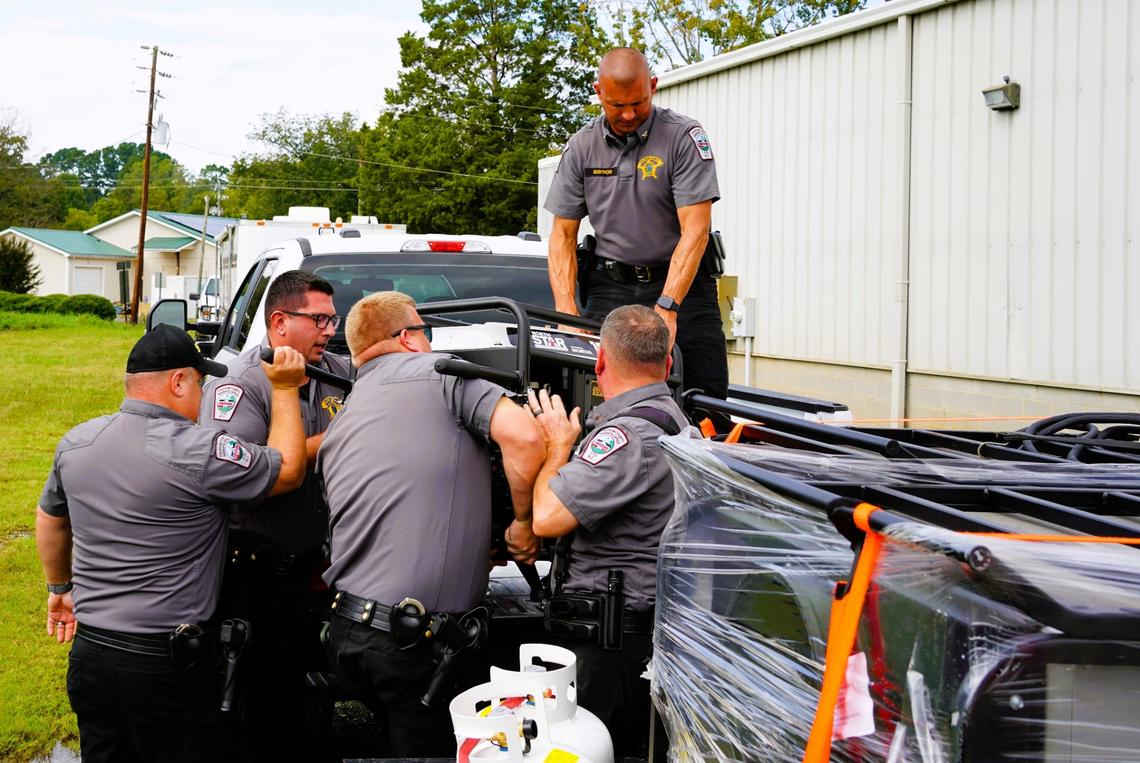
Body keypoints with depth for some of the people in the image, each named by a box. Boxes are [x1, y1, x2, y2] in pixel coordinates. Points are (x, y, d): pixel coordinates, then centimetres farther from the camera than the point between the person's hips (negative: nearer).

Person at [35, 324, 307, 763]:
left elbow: (50, 520, 20)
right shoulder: (198, 451, -18)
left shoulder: (75, 443, 4)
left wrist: (60, 588, 35)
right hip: (166, 664, -7)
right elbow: (288, 471, -6)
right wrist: (285, 389, 3)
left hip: (89, 654, 7)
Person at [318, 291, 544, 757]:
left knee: (404, 743, 24)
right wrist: (523, 523, -1)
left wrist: (477, 555, 31)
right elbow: (523, 437, -16)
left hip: (346, 630, 7)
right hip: (419, 643, -7)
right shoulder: (440, 370, -1)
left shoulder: (337, 430, 19)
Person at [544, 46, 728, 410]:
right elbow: (563, 234, 6)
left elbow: (695, 230, -15)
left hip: (680, 282, -2)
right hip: (610, 286, 2)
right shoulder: (582, 146, 5)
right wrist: (567, 311, -8)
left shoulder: (685, 137, -7)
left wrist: (666, 308, -26)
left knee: (706, 401, -11)